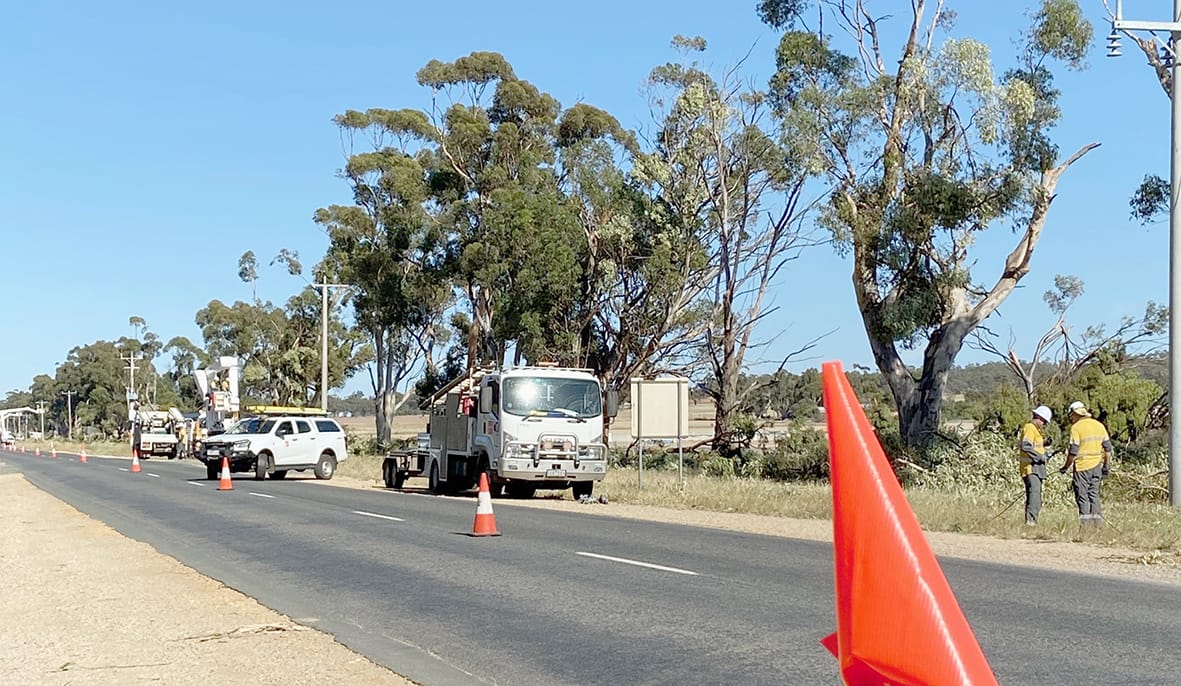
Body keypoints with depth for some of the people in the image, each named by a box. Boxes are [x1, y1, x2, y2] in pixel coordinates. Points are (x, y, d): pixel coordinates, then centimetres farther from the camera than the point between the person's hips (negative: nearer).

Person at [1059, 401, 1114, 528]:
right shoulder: (1099, 425, 9)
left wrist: (1066, 467, -5)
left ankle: (1085, 520, -4)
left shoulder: (1076, 428, -11)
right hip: (1096, 465, 6)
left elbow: (1073, 451, -14)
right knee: (1094, 493, 14)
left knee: (1082, 495, 0)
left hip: (1082, 466, -6)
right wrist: (1107, 465, 18)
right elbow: (1107, 448, 11)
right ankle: (1097, 518, 11)